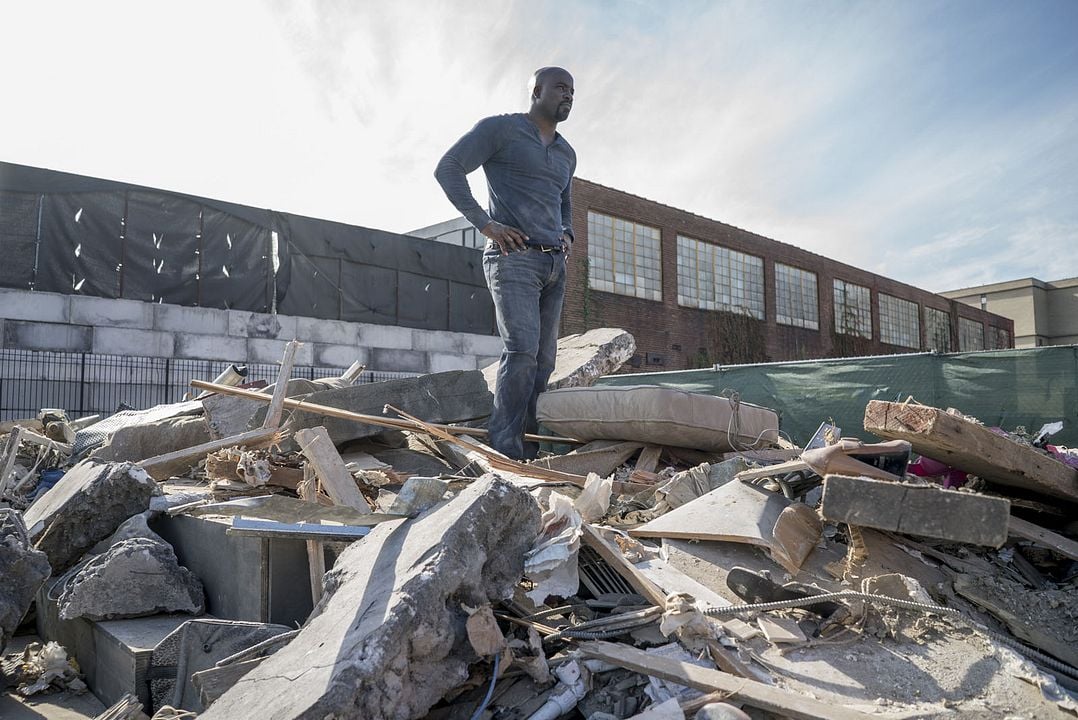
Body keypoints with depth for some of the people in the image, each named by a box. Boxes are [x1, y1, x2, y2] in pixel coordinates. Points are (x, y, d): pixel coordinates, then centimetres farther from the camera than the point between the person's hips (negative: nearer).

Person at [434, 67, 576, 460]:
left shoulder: (567, 154, 24)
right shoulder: (500, 128, 3)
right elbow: (448, 169, -4)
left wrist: (567, 236, 14)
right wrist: (485, 224, -12)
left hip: (554, 264, 8)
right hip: (514, 256, -7)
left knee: (544, 360, 3)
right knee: (522, 348, -20)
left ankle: (528, 450, 8)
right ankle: (503, 449, -14)